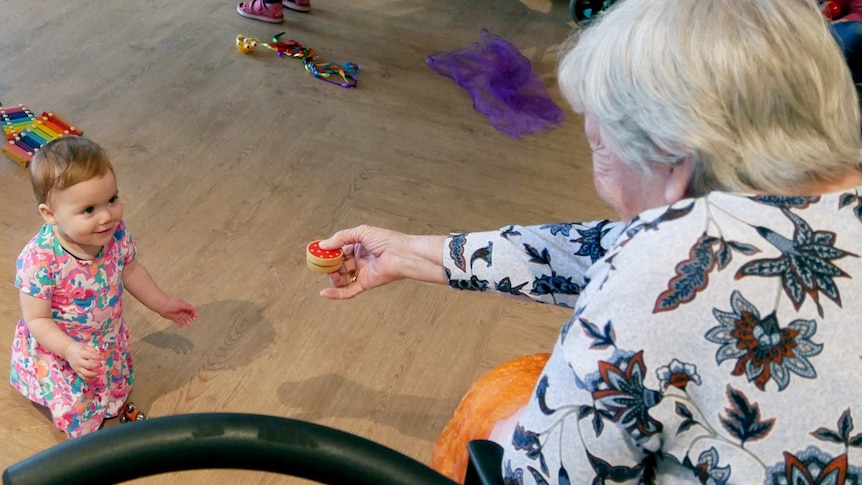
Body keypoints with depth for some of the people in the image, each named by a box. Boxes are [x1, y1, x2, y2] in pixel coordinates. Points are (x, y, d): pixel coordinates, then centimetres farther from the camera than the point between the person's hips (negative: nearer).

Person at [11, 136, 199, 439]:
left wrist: (162, 304, 11)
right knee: (75, 408, 1)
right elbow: (36, 319, -24)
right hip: (58, 350, -5)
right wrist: (71, 350, -37)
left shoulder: (116, 234, -19)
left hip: (109, 341, 5)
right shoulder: (39, 260, -35)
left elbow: (131, 271, 2)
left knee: (119, 384, 22)